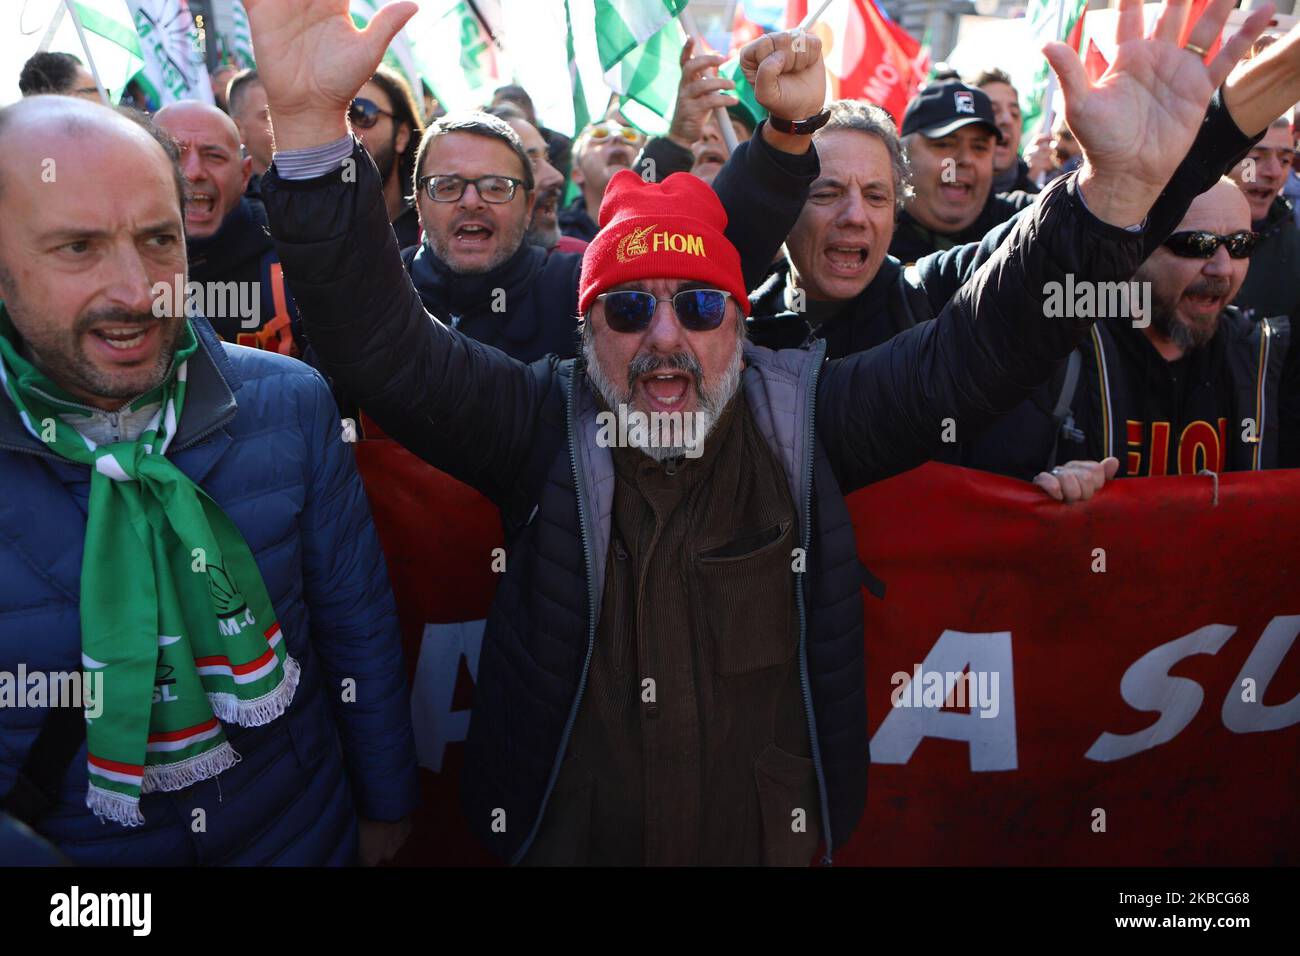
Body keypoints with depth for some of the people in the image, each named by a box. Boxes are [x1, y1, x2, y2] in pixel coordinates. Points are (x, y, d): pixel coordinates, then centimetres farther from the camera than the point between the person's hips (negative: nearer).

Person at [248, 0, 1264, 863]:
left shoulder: (801, 414, -7)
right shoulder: (543, 423, -9)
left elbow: (976, 348, -14)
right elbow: (382, 339, -18)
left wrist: (1117, 186, -28)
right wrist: (312, 122, -32)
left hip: (776, 832, 1)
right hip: (567, 831, 0)